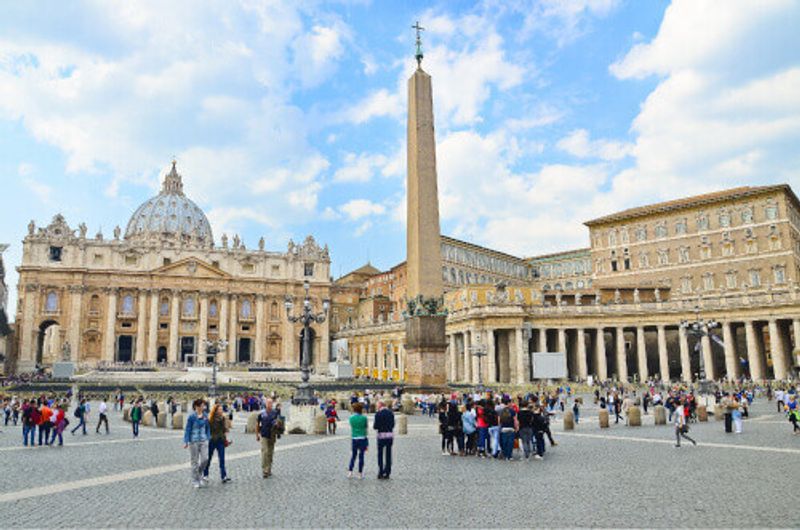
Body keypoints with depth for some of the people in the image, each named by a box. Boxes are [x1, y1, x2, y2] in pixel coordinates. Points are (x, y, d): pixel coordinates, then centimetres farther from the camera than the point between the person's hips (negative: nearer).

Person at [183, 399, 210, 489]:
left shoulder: (205, 416, 3)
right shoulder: (191, 417, -10)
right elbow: (187, 429, -9)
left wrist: (208, 438, 11)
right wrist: (186, 442, -12)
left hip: (203, 440, 4)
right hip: (194, 441, -4)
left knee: (205, 459, -3)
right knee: (194, 461, 5)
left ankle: (199, 474, 26)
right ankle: (195, 481, 18)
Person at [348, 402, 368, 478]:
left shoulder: (351, 418, -1)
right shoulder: (364, 418, -7)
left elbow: (351, 428, 8)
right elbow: (365, 428, -1)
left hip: (354, 439, 2)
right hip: (362, 439, -2)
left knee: (353, 456, 14)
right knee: (361, 456, 5)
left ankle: (350, 471, 6)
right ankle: (360, 473, 9)